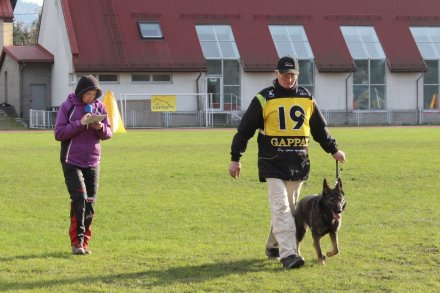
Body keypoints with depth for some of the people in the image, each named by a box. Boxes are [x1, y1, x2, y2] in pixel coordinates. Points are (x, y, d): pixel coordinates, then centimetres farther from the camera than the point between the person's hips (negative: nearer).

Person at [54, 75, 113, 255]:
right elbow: (59, 133, -10)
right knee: (79, 199, -14)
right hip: (72, 161, -4)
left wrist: (100, 127, -15)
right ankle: (76, 241, -5)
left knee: (90, 203, 4)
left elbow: (108, 133, 7)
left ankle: (84, 242, 13)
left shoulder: (99, 107, 5)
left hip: (92, 162, 4)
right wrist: (80, 123, -20)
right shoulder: (67, 107, -5)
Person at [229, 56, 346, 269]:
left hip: (299, 164, 5)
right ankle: (288, 254, -19)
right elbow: (244, 129, 1)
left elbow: (320, 128, 24)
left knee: (290, 208, 10)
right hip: (273, 163, -5)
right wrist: (235, 158, 0)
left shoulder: (306, 99, 11)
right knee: (281, 207, -13)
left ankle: (273, 246, 26)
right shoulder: (264, 99, -2)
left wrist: (333, 149, 27)